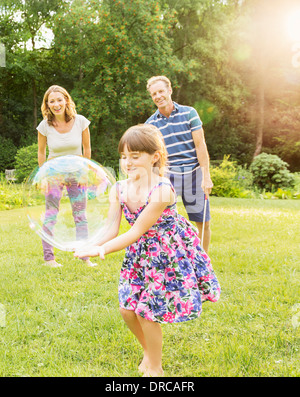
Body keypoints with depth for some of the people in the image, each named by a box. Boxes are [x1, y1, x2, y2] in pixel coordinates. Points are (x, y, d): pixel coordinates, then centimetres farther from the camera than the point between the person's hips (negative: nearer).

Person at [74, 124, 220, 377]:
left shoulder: (162, 190, -27)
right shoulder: (119, 190, -7)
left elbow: (136, 232, -27)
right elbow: (112, 229, -10)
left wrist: (102, 250, -34)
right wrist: (91, 245, -30)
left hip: (168, 255, -6)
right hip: (141, 254, 7)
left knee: (147, 311, -3)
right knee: (127, 310, 8)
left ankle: (155, 368, 23)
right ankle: (148, 350, 39)